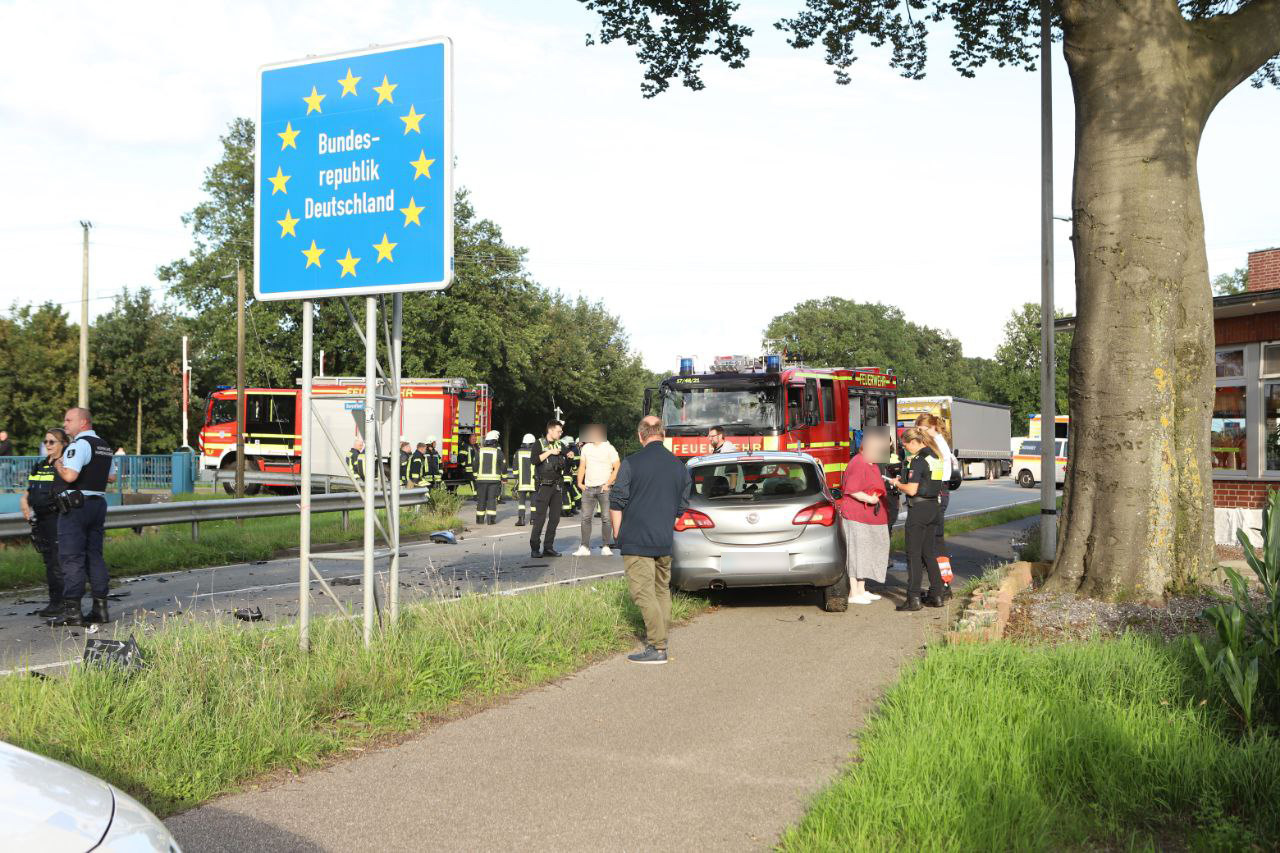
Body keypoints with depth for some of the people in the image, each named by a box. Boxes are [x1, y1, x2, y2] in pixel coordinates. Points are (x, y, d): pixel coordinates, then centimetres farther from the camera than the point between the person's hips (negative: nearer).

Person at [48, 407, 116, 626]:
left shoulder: (80, 445, -13)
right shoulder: (104, 446, 16)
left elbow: (69, 476, -24)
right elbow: (109, 477, 25)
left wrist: (57, 463, -6)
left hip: (76, 504, -9)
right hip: (98, 502, 9)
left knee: (71, 557, -5)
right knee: (95, 555, 10)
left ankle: (72, 610, -7)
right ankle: (100, 607, 9)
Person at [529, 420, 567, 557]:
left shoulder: (559, 444, 14)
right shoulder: (540, 444, -3)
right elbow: (535, 460, -18)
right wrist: (550, 452, -17)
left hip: (557, 485, 6)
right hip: (544, 485, -6)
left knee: (555, 518, 5)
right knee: (540, 517, -8)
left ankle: (548, 547, 11)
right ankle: (535, 548, -3)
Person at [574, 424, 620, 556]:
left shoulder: (609, 448, -1)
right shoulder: (586, 448, 13)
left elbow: (617, 468, -4)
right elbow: (582, 466, 19)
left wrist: (608, 484, -11)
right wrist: (579, 482, 6)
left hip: (604, 488, -4)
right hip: (588, 488, 4)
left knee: (606, 518, -4)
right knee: (586, 518, 0)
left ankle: (605, 547, 2)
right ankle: (584, 547, 2)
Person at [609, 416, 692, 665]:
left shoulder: (631, 463, -11)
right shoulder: (679, 466, 6)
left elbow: (616, 502, -9)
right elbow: (682, 506, 13)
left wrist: (618, 533, 3)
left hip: (636, 541, -6)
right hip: (665, 541, 6)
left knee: (644, 593, -4)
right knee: (662, 590, 17)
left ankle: (657, 648, -6)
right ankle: (660, 638, 25)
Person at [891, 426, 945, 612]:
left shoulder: (918, 460, -17)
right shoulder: (936, 457, 11)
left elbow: (912, 490, -20)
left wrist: (898, 484, -2)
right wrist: (904, 482, 16)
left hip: (918, 509, -8)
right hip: (933, 506, 9)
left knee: (914, 554, -2)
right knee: (929, 552, 15)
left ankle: (913, 598, -2)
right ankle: (936, 595, 18)